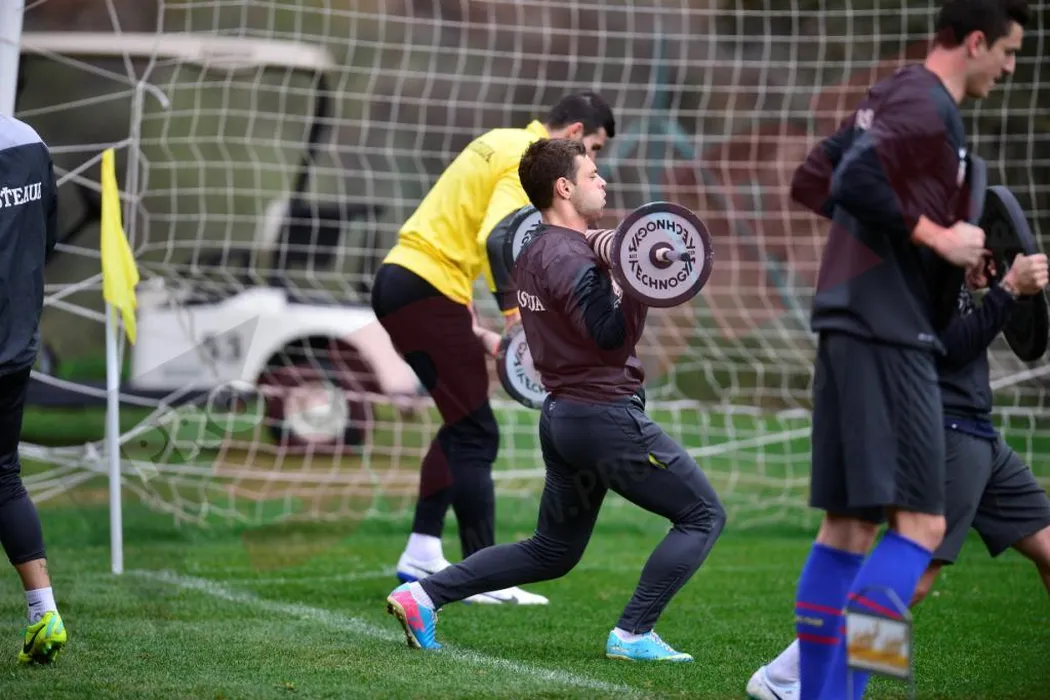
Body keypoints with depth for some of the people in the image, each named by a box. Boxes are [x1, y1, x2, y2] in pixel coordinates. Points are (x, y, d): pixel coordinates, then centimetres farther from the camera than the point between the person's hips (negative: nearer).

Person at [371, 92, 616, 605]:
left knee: (462, 427, 18)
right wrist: (516, 316, -33)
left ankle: (421, 554, 19)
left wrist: (466, 318, 20)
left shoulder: (501, 143, 18)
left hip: (398, 280, 10)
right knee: (476, 437, -7)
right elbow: (496, 236, -27)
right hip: (429, 291, -10)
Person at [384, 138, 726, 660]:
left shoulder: (533, 252, 13)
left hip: (562, 415, 9)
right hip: (607, 416, -9)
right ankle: (632, 636, -5)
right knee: (703, 515, 1)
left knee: (551, 551, 18)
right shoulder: (572, 259, -17)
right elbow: (614, 340, -24)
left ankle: (423, 595, 9)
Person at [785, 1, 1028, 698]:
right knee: (919, 524, -12)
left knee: (849, 523, 10)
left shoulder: (891, 96, 18)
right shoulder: (927, 106, -11)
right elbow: (858, 181, -24)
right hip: (889, 334, -10)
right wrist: (936, 235, -14)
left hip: (851, 328, 10)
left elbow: (813, 182, 24)